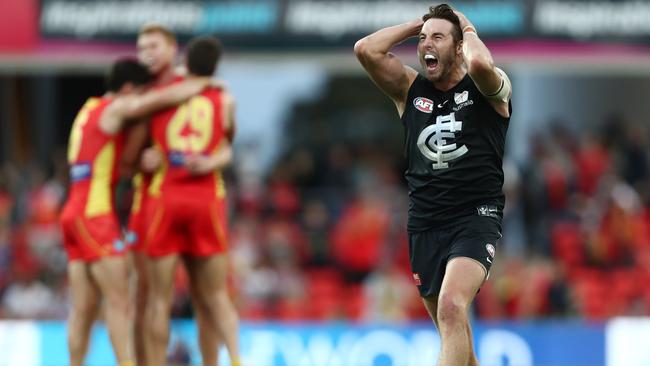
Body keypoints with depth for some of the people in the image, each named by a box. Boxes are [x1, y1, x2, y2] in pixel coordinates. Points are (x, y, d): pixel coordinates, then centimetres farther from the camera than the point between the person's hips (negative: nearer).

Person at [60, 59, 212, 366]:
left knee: (84, 307, 5)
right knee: (118, 301, -10)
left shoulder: (91, 109, 19)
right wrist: (205, 84, -2)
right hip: (95, 214, -9)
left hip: (75, 213, 9)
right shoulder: (116, 108, -7)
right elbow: (165, 98, -15)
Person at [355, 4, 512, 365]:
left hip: (476, 217, -6)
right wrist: (416, 25, 5)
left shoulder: (485, 89, -2)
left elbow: (479, 64, -27)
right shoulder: (410, 89, 10)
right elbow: (366, 50, -3)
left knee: (452, 309, -27)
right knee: (453, 326, 13)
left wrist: (469, 30, -6)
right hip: (425, 223, 6)